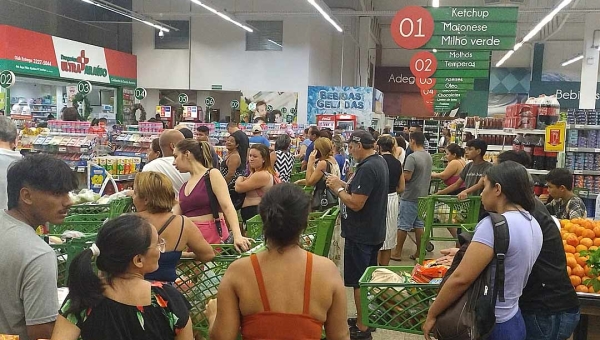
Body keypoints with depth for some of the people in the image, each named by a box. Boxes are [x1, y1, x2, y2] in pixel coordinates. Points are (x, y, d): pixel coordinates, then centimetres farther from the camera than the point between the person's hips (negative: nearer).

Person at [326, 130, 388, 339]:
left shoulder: (367, 168, -24)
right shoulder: (379, 161, 9)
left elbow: (356, 203, -27)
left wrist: (338, 189, -13)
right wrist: (344, 185, 6)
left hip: (361, 234, -10)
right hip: (372, 231, 10)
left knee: (359, 281, 0)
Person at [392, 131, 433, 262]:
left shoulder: (412, 157, -19)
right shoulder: (429, 156, 7)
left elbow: (407, 177, -22)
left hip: (410, 197, -8)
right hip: (423, 196, 8)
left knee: (403, 226, 2)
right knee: (419, 225, 13)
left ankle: (397, 253, 10)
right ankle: (419, 253, 18)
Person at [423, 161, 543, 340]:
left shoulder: (494, 225, -23)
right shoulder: (533, 224, 3)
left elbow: (461, 279, -25)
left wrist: (431, 315, -14)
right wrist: (467, 255, 19)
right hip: (514, 321, 8)